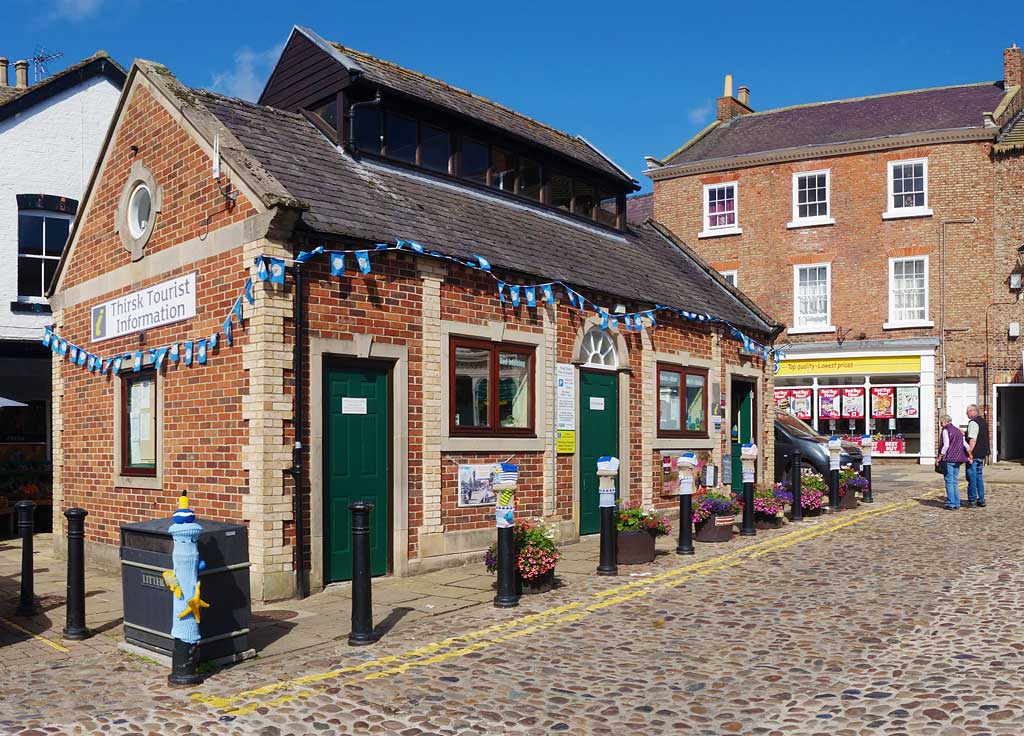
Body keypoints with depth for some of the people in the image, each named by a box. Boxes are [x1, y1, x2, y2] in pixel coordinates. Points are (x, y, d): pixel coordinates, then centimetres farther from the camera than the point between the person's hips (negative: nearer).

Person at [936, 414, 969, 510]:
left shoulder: (946, 430, -7)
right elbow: (965, 445, 13)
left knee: (949, 481, -4)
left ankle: (951, 504, -6)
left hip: (949, 459, -7)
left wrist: (939, 458, -12)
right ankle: (957, 504, 13)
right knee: (955, 482, 12)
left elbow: (946, 445, -15)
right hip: (957, 460, 7)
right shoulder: (958, 430, 16)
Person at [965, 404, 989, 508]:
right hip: (982, 454, 9)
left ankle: (972, 500, 2)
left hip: (974, 455, -9)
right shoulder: (983, 421, 13)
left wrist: (969, 454, -20)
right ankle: (981, 499, 18)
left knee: (972, 477, -2)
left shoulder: (973, 422, -16)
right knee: (979, 476, 15)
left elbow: (972, 440, -22)